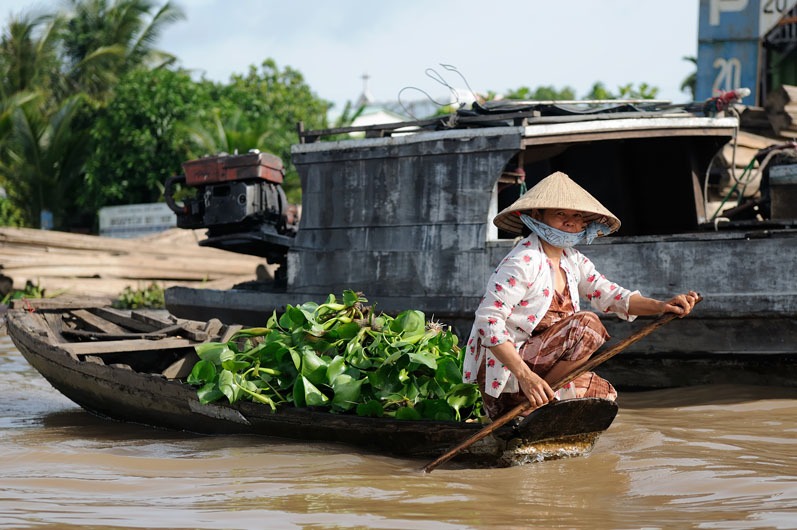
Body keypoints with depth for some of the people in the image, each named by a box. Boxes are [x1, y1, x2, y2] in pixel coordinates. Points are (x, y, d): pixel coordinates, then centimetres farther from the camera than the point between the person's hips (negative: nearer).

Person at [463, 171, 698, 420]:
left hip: (536, 363, 9)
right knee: (587, 324, -22)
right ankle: (529, 407, -17)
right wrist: (523, 374, -33)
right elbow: (488, 319, -24)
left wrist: (661, 306, -12)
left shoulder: (572, 260, 11)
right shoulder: (523, 262, -17)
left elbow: (609, 294, 7)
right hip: (505, 370, -9)